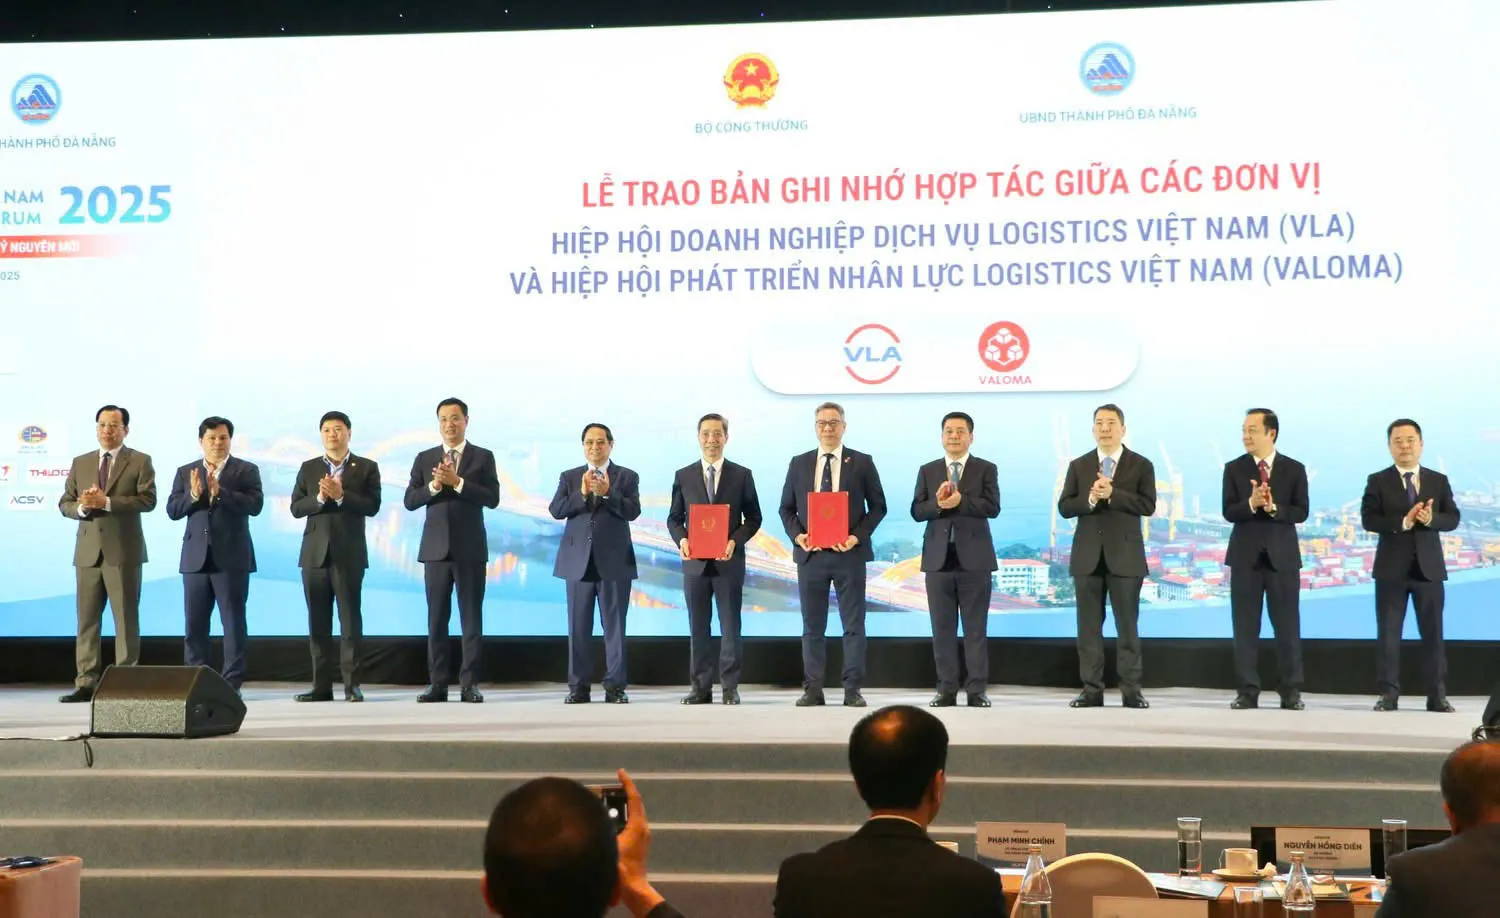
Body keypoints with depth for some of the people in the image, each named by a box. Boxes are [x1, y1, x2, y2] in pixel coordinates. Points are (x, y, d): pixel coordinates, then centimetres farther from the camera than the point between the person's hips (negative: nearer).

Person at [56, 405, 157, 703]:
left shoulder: (140, 461, 3)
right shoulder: (80, 463, 15)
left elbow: (147, 500, -10)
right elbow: (64, 503, 12)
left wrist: (107, 502, -18)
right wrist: (81, 507, -11)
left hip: (123, 551, -4)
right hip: (88, 551, 4)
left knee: (126, 619, -1)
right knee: (87, 620, 4)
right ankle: (86, 683, 7)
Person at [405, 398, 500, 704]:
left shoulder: (483, 457, 3)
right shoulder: (425, 458, 10)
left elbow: (492, 499, -7)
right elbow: (410, 501, 4)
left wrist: (457, 482, -16)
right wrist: (434, 485, -12)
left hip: (470, 549, -2)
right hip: (436, 548, 2)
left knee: (472, 619, -1)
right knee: (437, 619, 4)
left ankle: (469, 684, 3)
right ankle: (437, 684, 8)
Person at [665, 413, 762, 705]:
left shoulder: (742, 475, 4)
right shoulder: (683, 476, 8)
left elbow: (753, 518, 5)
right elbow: (674, 518, 11)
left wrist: (735, 541, -12)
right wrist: (681, 539, -10)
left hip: (729, 561, -1)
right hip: (695, 562, 1)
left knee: (731, 627, 2)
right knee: (698, 628, 5)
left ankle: (729, 687, 8)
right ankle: (701, 687, 10)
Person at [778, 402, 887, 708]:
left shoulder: (862, 463, 3)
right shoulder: (799, 464, 9)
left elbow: (878, 506, 3)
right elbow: (786, 508, 11)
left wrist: (858, 536, -11)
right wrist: (797, 535, -7)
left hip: (849, 553, -2)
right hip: (810, 554, 2)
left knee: (854, 625, 1)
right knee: (812, 626, 5)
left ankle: (853, 690, 5)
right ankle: (813, 689, 10)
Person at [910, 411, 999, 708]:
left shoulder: (986, 469, 6)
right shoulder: (927, 471, 12)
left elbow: (992, 507, -8)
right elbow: (916, 511, 3)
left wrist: (960, 501, -20)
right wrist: (937, 504, -17)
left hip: (974, 559, -2)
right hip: (939, 558, 2)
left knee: (976, 628, 0)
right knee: (942, 628, 3)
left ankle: (977, 691, 3)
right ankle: (947, 690, 8)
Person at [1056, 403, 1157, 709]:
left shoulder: (1141, 465, 3)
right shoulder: (1078, 465, 9)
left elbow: (1148, 505, -8)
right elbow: (1064, 507, 2)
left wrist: (1112, 494, -18)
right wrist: (1090, 498, -16)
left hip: (1125, 554, -2)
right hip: (1088, 555, 2)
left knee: (1127, 624, 0)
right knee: (1089, 625, 3)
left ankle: (1131, 689, 4)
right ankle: (1091, 689, 7)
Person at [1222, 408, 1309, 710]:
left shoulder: (1294, 469, 4)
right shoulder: (1234, 468, 5)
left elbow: (1301, 512, -3)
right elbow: (1229, 512, -4)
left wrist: (1274, 508, -19)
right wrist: (1251, 503, -22)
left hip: (1282, 555, -1)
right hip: (1245, 555, 1)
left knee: (1287, 626, 1)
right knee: (1245, 626, 1)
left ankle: (1291, 691, 7)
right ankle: (1248, 691, 5)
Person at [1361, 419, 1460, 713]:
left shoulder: (1439, 480, 8)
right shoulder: (1378, 481, 1)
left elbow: (1453, 519, 1)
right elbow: (1368, 520, -9)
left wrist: (1431, 518, -20)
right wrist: (1403, 522, -22)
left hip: (1429, 566, 2)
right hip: (1391, 568, -1)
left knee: (1433, 633, 4)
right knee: (1388, 633, 1)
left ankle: (1438, 696, 8)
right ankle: (1389, 694, 6)